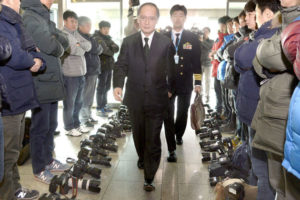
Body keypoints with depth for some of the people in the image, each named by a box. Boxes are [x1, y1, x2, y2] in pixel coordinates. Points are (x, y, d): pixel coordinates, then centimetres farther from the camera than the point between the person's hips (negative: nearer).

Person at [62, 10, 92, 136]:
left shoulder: (76, 33, 15)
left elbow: (89, 45, 5)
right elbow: (73, 49, -23)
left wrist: (79, 44, -12)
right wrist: (83, 49, -5)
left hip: (80, 73, 8)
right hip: (70, 75, -8)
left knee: (78, 102, 18)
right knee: (69, 103, 4)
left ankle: (76, 124, 31)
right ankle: (69, 128, 16)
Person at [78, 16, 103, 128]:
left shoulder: (88, 36, 20)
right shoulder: (80, 37, -11)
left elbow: (99, 50, 17)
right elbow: (96, 50, -18)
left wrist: (97, 48, -2)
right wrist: (99, 47, 1)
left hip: (94, 70, 9)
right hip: (87, 70, -9)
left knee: (90, 96, 14)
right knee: (86, 96, -3)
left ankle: (88, 116, 23)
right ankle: (84, 119, 5)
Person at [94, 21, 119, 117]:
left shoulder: (108, 38, 17)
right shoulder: (97, 38, -8)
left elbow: (116, 48, 6)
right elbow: (104, 49, -21)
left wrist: (110, 48, -15)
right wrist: (112, 51, -3)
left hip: (109, 66, 8)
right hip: (102, 66, -8)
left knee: (107, 87, 15)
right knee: (101, 87, -4)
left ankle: (104, 105, 27)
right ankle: (99, 109, 4)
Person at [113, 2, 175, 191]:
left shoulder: (166, 43, -2)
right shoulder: (128, 42, 2)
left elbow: (171, 69, 6)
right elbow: (121, 66, -1)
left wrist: (170, 89, 9)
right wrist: (118, 85, -16)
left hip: (157, 99, -2)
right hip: (135, 98, 2)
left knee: (153, 139, -1)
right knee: (138, 134, 20)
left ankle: (149, 178, 11)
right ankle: (142, 158, 48)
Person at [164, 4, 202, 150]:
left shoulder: (192, 38, 2)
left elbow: (196, 62, 1)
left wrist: (198, 83, -5)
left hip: (185, 83, 1)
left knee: (183, 114, 16)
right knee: (168, 116, -2)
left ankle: (178, 136, 43)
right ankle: (171, 149, 5)